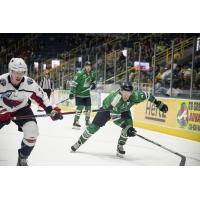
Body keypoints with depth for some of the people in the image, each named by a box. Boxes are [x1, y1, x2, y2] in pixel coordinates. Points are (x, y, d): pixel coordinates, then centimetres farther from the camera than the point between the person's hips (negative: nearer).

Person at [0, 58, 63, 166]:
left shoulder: (29, 83, -21)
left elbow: (41, 96, -6)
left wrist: (51, 111, -11)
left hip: (22, 109, 1)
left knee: (32, 132, -19)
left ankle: (22, 159, 4)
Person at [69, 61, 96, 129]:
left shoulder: (92, 74, 2)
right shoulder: (80, 73, -18)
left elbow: (93, 80, 26)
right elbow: (74, 83, -19)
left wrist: (93, 84, 5)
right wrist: (71, 92, -22)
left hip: (87, 94, 6)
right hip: (79, 93, -6)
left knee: (88, 108, 9)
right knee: (80, 107, -14)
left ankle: (87, 121, 26)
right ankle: (75, 122, -7)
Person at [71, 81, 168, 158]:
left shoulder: (135, 95, -33)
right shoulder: (116, 98, -44)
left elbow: (146, 95, -12)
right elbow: (114, 117, -42)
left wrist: (158, 103, -6)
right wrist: (127, 127, -48)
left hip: (123, 110, 4)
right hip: (108, 108, -4)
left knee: (129, 125, -21)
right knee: (94, 126, -5)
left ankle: (120, 147, -2)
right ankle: (79, 143, 15)